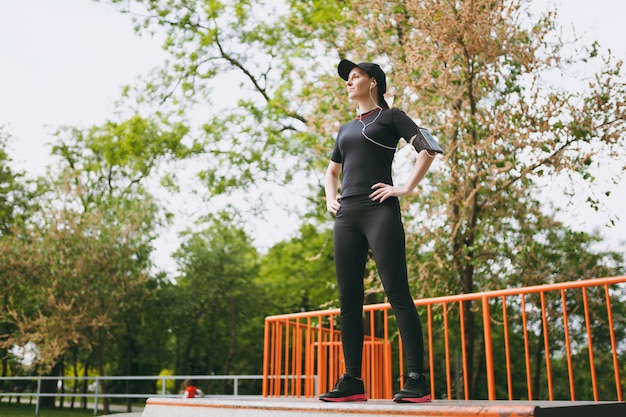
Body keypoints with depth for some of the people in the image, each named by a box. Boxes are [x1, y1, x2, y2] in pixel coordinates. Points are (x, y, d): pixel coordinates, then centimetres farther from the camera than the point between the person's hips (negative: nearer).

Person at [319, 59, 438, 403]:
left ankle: (417, 381, -11)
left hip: (379, 210, -7)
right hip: (346, 216, 7)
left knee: (397, 294, -12)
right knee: (348, 300, 2)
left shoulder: (390, 116, 8)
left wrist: (406, 188, -10)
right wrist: (330, 198, 17)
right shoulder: (346, 129, 26)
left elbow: (428, 148, -4)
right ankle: (352, 382, 6)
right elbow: (331, 171, 36)